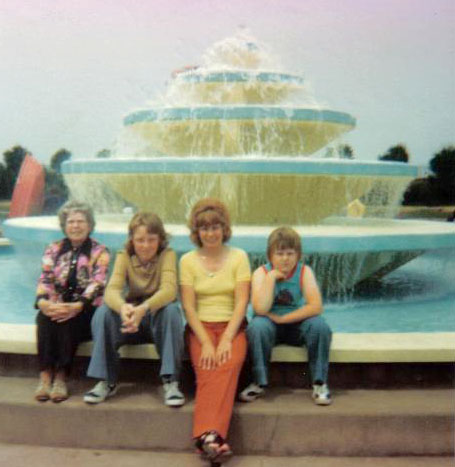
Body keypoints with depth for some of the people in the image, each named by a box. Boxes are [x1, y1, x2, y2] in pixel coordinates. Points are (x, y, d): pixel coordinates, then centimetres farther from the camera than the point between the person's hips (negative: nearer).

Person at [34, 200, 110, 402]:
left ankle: (61, 377, -29)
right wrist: (43, 302, -21)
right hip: (55, 307, 3)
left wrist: (77, 306, -28)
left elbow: (97, 283, -10)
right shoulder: (54, 250, 14)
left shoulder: (99, 252, 4)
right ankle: (45, 376, -33)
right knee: (44, 316, -30)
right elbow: (44, 280, 2)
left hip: (85, 311, -2)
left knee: (68, 319, -33)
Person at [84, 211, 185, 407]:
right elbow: (111, 290, -21)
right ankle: (106, 381, -17)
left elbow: (169, 290, -27)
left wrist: (143, 308, -48)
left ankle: (170, 381, -27)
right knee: (103, 312, -26)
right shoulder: (124, 256, -4)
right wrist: (123, 307, -47)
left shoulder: (167, 255, -9)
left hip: (158, 318, -2)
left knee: (172, 310, -34)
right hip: (130, 317, 2)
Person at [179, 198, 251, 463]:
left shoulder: (238, 257, 5)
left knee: (228, 367, -30)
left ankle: (208, 437, -39)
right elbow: (189, 307, 0)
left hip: (232, 326, 0)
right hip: (201, 327, 1)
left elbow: (241, 302, -2)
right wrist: (206, 343, -12)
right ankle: (212, 437, -40)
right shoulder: (188, 260, 6)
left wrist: (226, 340, -14)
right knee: (207, 372, -28)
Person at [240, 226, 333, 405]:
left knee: (320, 325, -29)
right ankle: (259, 383, -16)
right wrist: (271, 277, -25)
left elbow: (316, 306, -21)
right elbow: (261, 309, -25)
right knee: (257, 326, -33)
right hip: (271, 325, 0)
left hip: (297, 324, 1)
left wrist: (282, 318, -23)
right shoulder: (261, 273, -11)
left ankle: (319, 383, -13)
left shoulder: (304, 272, -9)